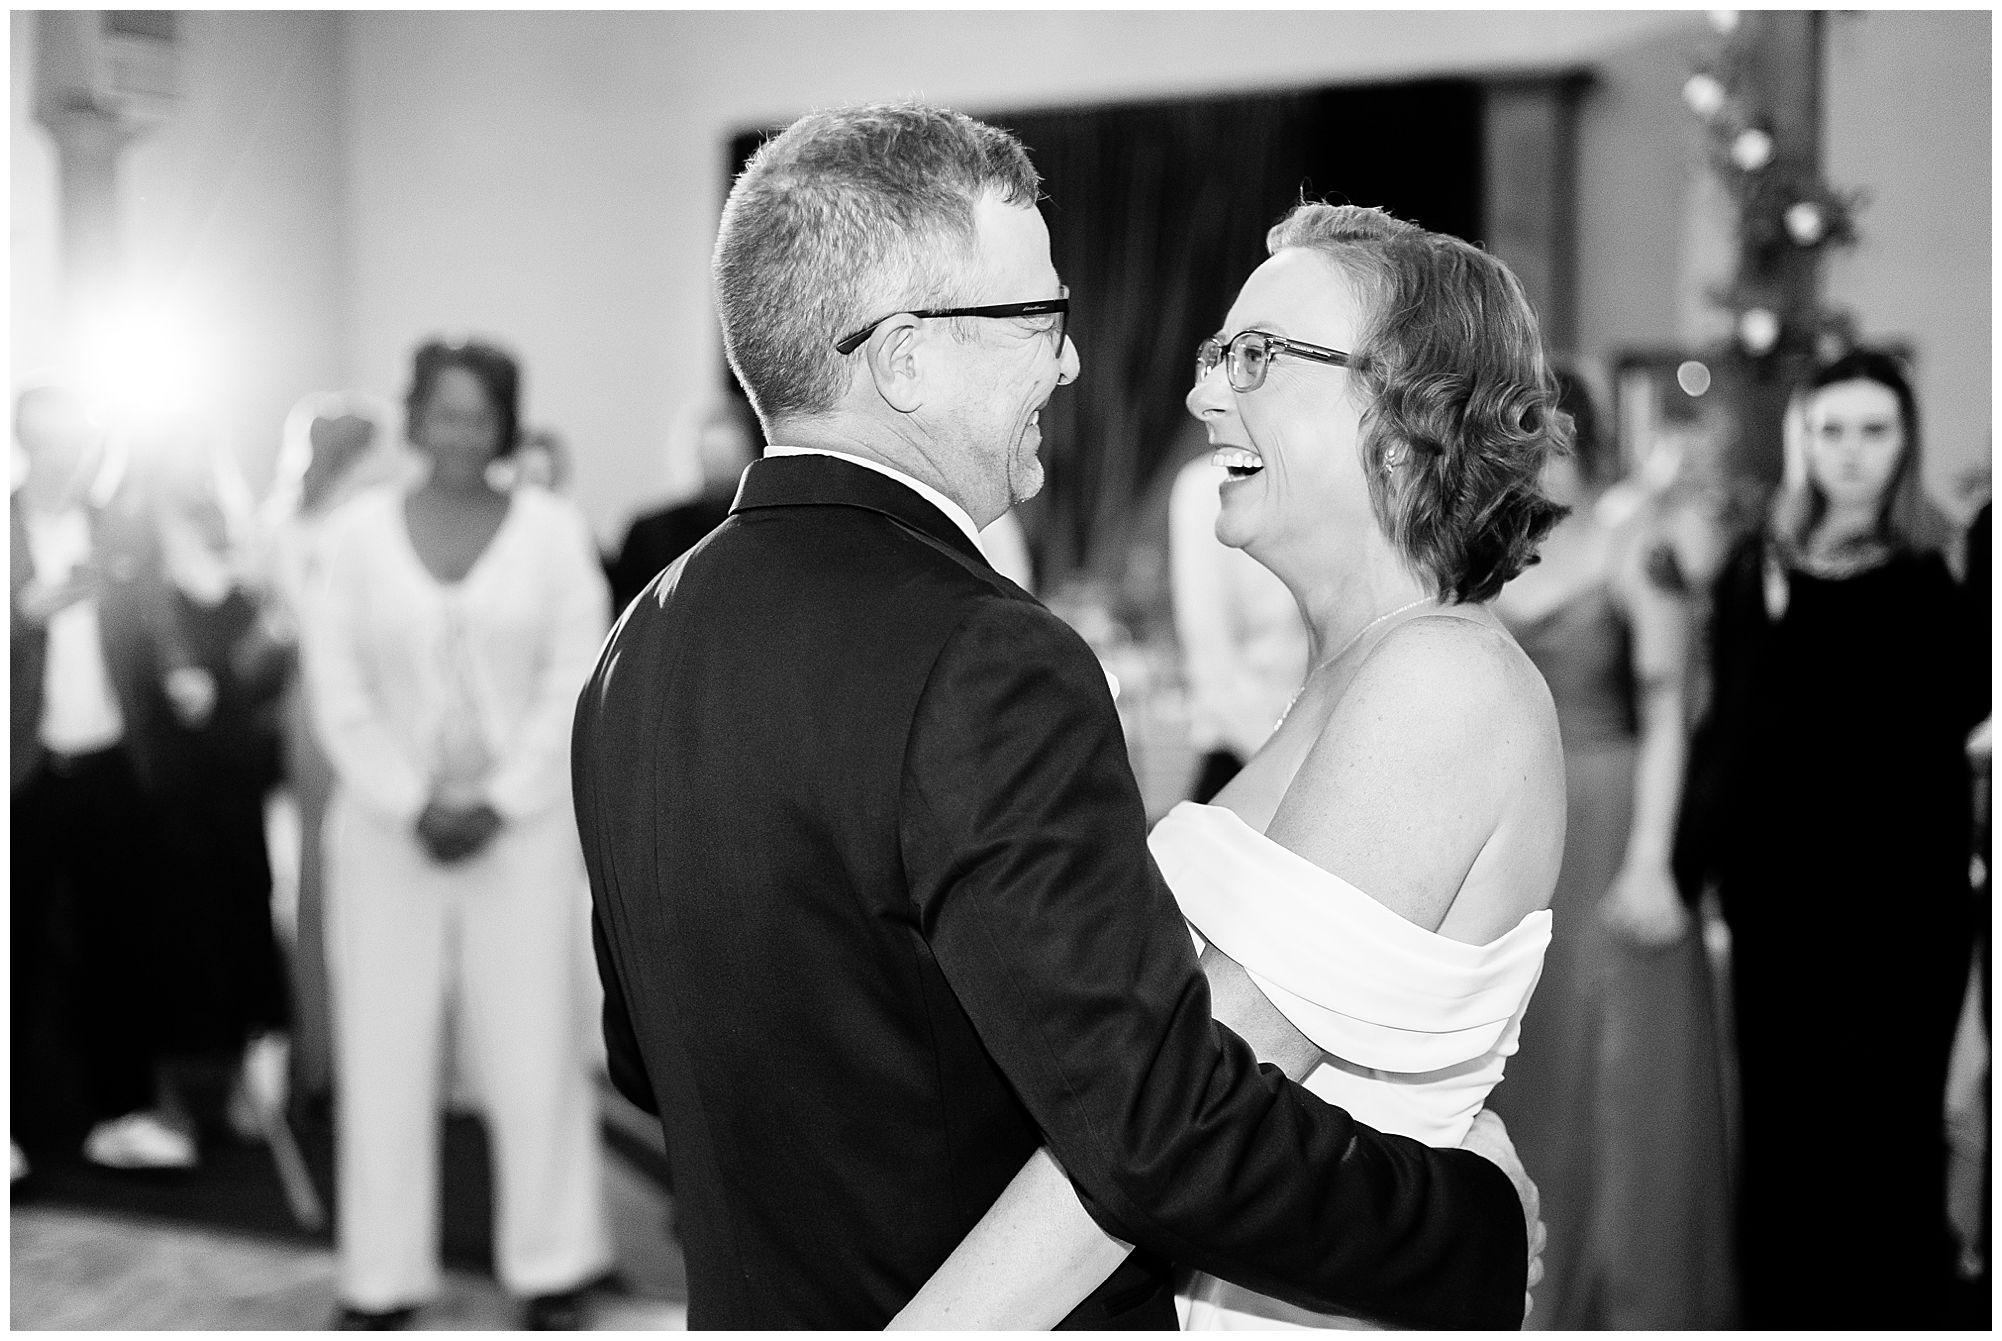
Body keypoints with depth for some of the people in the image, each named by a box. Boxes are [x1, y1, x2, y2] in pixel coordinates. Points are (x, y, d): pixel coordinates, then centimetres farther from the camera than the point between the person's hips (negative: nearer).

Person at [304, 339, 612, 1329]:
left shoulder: (553, 531, 2)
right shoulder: (358, 531, 4)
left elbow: (573, 687, -2)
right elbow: (338, 692, 1)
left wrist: (497, 806, -9)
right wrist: (414, 806, -8)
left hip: (523, 828, -1)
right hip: (386, 828, 1)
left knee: (535, 1049, 1)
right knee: (381, 1051, 2)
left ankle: (553, 1271, 14)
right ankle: (380, 1282, 13)